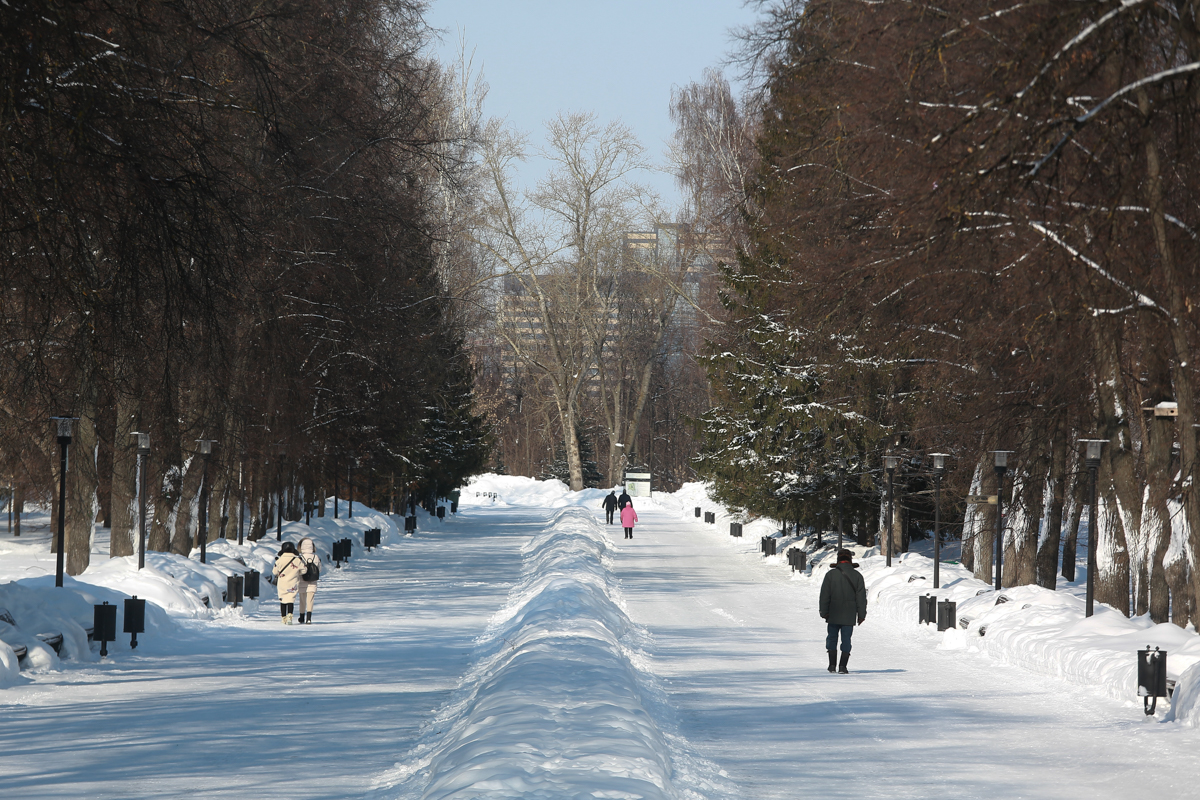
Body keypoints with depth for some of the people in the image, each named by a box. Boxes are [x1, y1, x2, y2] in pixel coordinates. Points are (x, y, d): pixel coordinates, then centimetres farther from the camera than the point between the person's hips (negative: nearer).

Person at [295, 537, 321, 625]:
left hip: (302, 584, -1)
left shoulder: (300, 558, -14)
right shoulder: (316, 557, -4)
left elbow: (303, 570, -23)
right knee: (310, 601, -1)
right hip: (312, 584, 1)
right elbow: (319, 570, 7)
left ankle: (302, 618, 29)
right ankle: (309, 618, -17)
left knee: (302, 601, 14)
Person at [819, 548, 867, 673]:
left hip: (833, 615, 0)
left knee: (832, 638, 11)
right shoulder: (857, 576, 1)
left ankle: (832, 664, 7)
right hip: (849, 616, 0)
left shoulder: (831, 574, -1)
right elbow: (861, 597, 2)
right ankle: (843, 666, -4)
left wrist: (824, 612, 3)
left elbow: (824, 596, -2)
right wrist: (861, 614, 6)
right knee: (846, 640, 3)